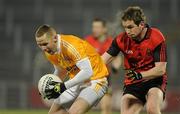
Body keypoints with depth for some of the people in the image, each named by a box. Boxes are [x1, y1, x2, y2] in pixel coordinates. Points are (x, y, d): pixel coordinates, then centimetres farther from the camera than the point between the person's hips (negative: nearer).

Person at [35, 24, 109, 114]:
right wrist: (50, 86, -3)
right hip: (77, 82, 9)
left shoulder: (71, 46, -28)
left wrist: (64, 86, -33)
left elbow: (88, 72, -32)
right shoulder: (49, 51, -2)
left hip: (94, 81, -9)